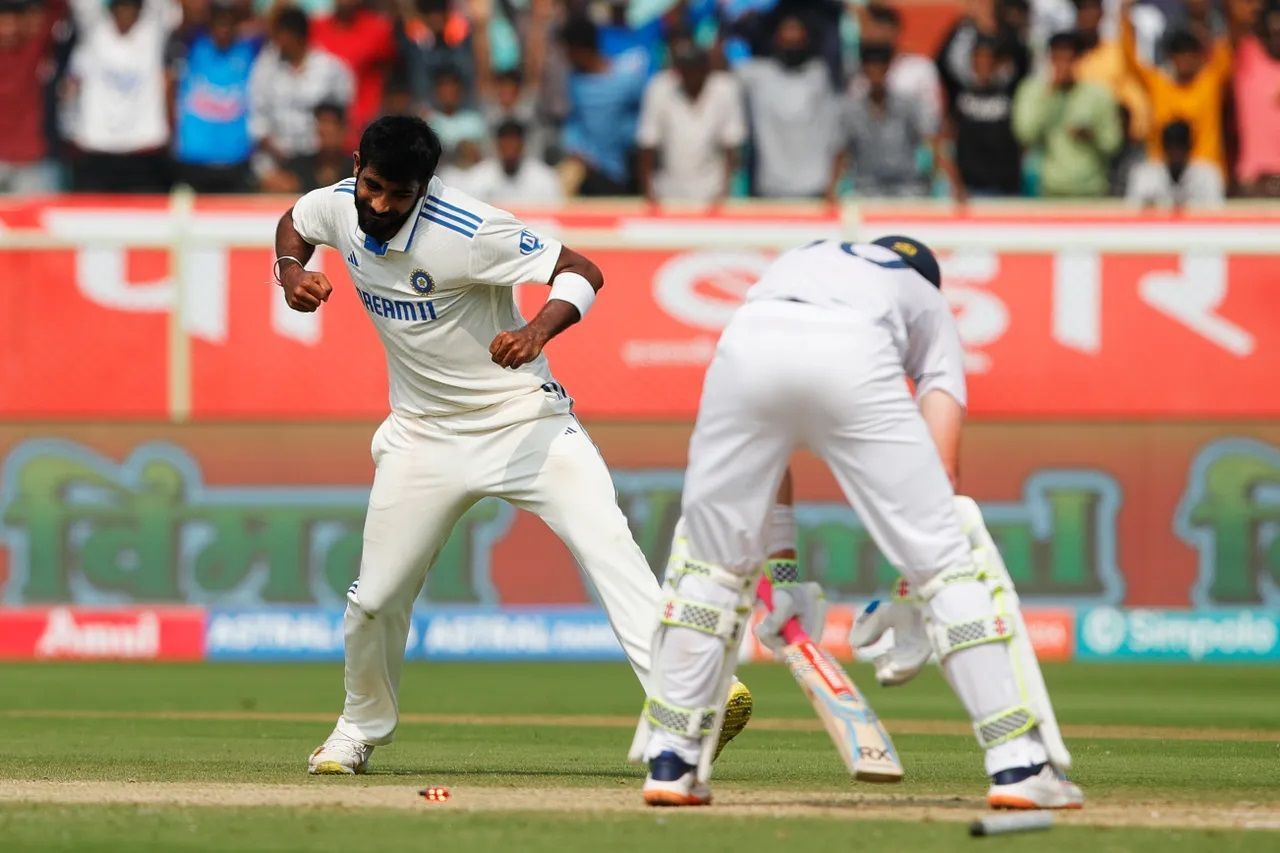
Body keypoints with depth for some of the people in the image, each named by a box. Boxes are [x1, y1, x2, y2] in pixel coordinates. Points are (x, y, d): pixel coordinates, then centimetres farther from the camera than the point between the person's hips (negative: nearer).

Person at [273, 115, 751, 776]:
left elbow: (581, 272, -24)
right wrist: (291, 272, -5)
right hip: (424, 434, 5)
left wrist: (539, 330, -44)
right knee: (376, 599, 7)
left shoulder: (466, 231, -25)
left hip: (521, 416, -5)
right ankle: (361, 728, 35)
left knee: (603, 538, -27)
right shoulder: (338, 207, -7)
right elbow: (292, 223, 17)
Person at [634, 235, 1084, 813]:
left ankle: (670, 764, 19)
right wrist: (914, 597, 23)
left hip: (747, 345, 2)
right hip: (855, 356, -2)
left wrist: (781, 568, 35)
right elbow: (939, 458, 19)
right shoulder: (928, 302, 36)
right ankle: (1018, 765, 3)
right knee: (946, 560, 8)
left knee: (711, 560, 21)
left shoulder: (797, 262, 45)